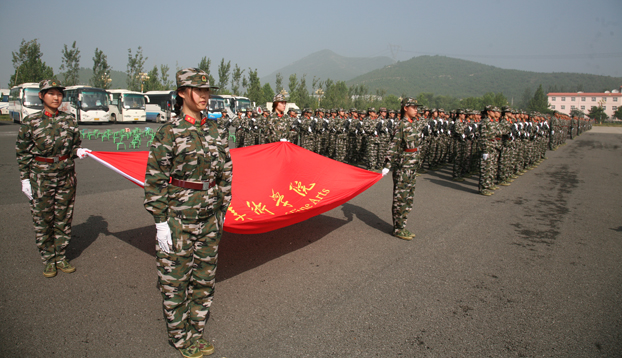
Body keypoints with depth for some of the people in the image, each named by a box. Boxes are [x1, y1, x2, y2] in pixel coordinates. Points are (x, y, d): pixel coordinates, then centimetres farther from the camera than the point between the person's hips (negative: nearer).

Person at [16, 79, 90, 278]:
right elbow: (22, 152, 1)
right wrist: (25, 179, -2)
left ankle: (61, 257, 23)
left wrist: (78, 151, -9)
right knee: (42, 219, 6)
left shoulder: (69, 120, 3)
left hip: (66, 175, 2)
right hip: (41, 177, -2)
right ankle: (48, 260, 21)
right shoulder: (30, 122, -4)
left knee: (64, 218, 9)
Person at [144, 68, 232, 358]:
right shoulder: (169, 132, -10)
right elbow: (154, 180, -10)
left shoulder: (214, 130, 5)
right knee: (175, 280, 7)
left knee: (204, 278, 14)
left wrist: (222, 209, 11)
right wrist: (160, 221, -12)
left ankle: (196, 334, 32)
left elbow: (225, 172, 11)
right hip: (178, 217, -5)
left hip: (209, 218, 5)